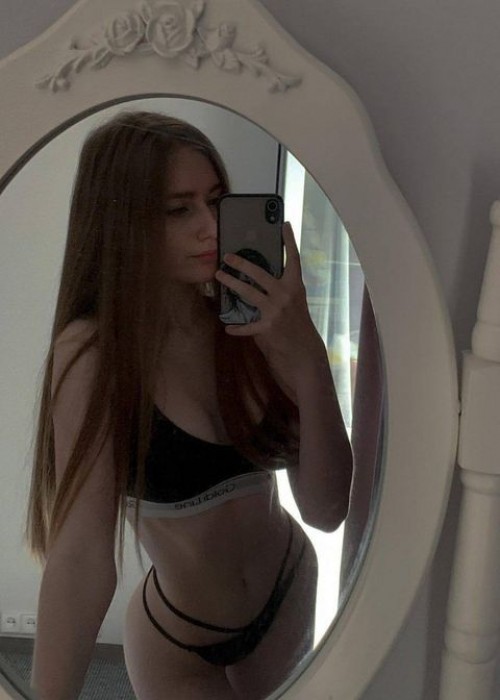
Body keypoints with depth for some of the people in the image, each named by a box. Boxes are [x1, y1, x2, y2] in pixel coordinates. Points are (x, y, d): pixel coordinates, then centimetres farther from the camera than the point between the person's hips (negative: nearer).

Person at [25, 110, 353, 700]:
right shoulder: (96, 349, -25)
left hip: (291, 596, 5)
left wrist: (307, 358, -32)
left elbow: (326, 510, -20)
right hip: (176, 651, -4)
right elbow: (82, 555, -28)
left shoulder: (251, 329, -15)